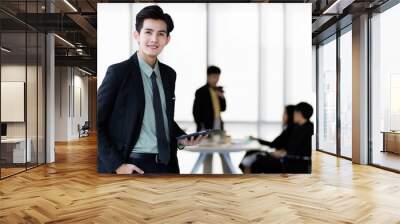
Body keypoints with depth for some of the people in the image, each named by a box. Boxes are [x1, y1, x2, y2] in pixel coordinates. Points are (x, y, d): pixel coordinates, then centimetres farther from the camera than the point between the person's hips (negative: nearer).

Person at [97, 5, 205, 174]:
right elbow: (97, 124, -9)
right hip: (134, 165, -5)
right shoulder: (118, 72, -10)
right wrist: (116, 165, -15)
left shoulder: (169, 74, 5)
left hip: (167, 164, 5)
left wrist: (181, 138, 0)